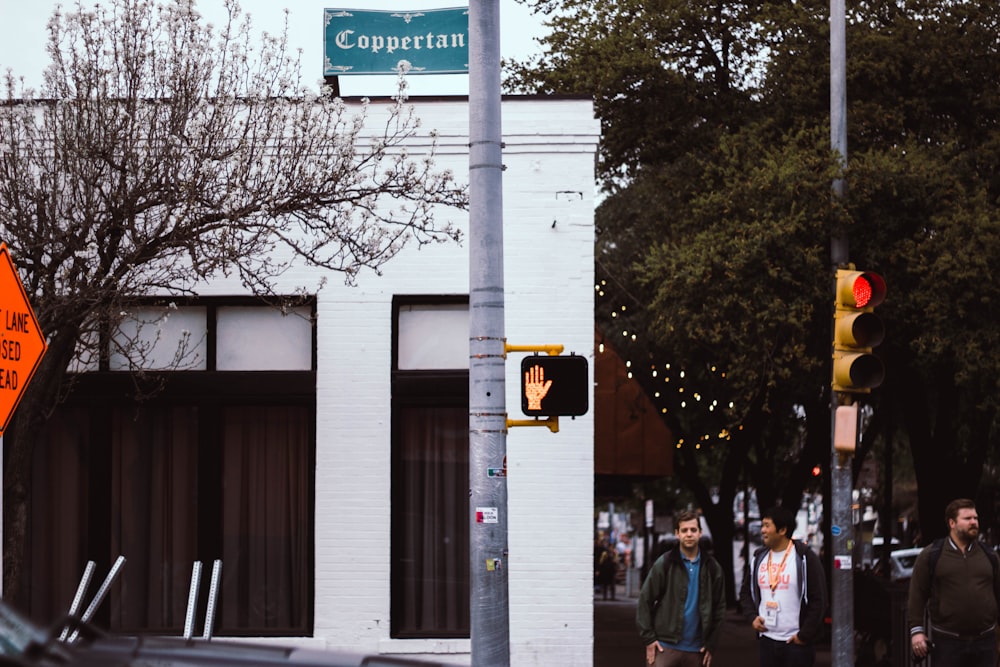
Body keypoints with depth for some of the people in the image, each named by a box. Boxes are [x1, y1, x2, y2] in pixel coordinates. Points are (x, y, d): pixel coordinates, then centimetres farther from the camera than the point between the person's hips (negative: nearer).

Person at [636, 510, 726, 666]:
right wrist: (649, 638, -5)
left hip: (695, 649, 3)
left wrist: (711, 643, 5)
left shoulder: (712, 567, 7)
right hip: (666, 646, -3)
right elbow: (645, 601, 1)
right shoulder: (665, 564, -1)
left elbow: (719, 607, 11)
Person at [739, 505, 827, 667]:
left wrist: (805, 635, -12)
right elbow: (746, 592, 21)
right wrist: (752, 617, 3)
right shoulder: (758, 558, 10)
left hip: (796, 642, -5)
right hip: (766, 640, 5)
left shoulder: (805, 557, -8)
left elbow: (819, 600, -9)